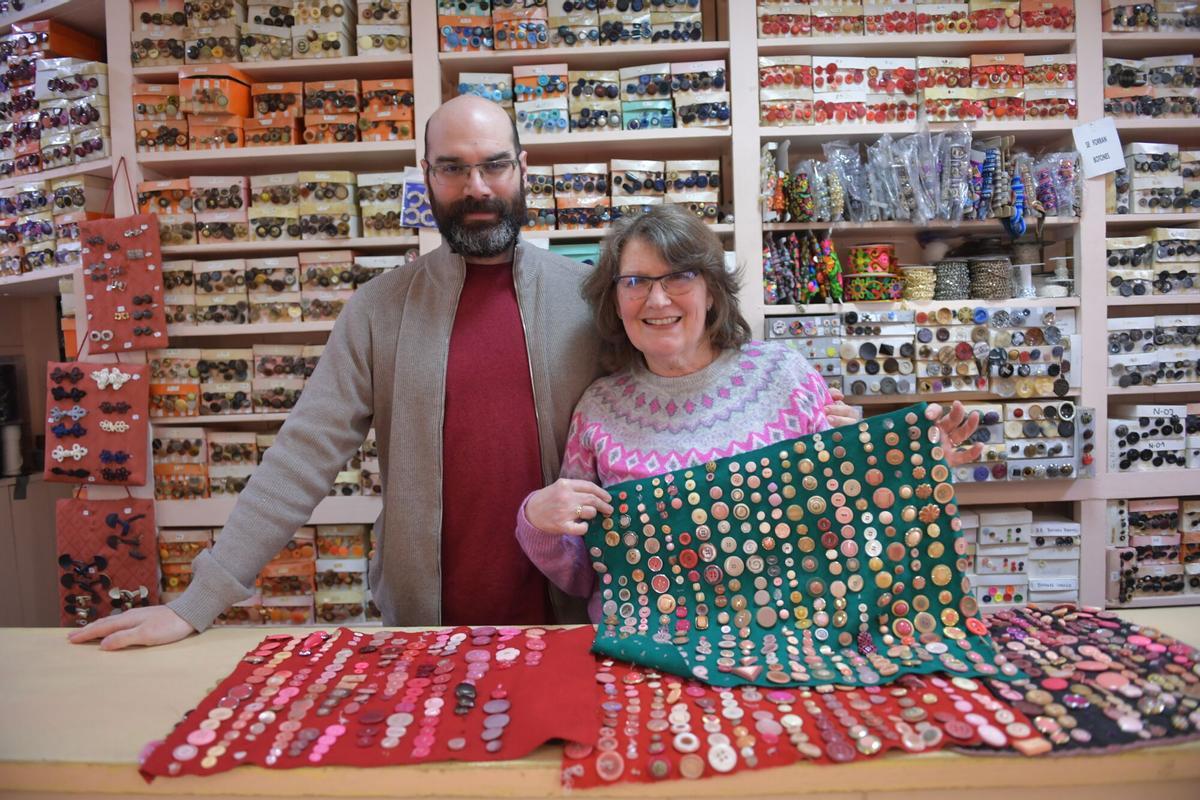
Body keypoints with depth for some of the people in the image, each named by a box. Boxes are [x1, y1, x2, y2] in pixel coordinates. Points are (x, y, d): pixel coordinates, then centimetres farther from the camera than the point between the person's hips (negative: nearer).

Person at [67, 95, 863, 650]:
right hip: (425, 627, 1)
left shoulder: (588, 296, -3)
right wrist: (199, 602, -10)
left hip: (569, 618, 0)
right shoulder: (382, 307, -3)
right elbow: (306, 456, -6)